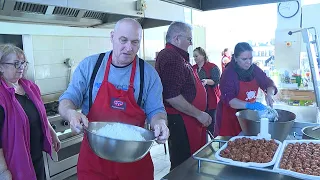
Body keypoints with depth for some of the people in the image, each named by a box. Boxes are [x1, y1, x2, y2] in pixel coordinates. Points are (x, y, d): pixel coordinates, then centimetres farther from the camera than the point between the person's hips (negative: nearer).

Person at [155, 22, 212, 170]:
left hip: (188, 119, 11)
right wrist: (198, 114, -18)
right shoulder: (170, 57, -18)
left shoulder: (177, 56, 16)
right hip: (180, 121, -11)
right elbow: (172, 96, -26)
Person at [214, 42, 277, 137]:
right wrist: (249, 105, -35)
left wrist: (269, 94, -14)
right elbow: (228, 99, -23)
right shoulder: (228, 73, -16)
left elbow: (268, 83, 9)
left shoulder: (254, 69, 2)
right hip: (230, 116, -5)